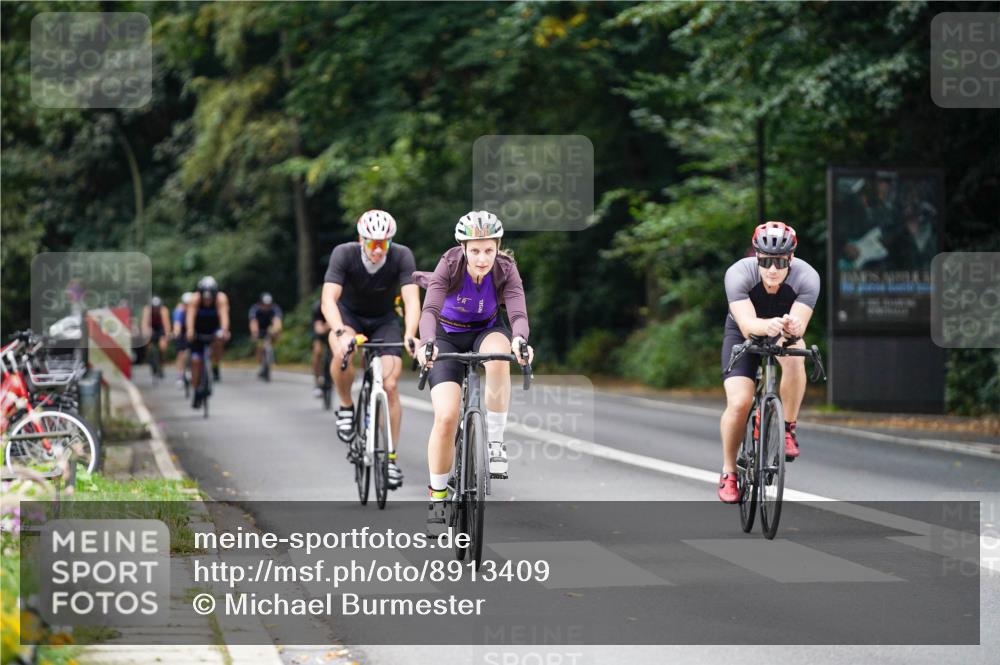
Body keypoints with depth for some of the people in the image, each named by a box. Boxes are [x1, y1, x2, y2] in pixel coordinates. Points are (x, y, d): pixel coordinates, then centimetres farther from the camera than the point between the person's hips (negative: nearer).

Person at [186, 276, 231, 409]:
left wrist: (224, 331, -59)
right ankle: (197, 395, 4)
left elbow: (224, 314, -41)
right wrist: (190, 331, -59)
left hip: (214, 329, 0)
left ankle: (215, 368, -8)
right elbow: (191, 315, -41)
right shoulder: (195, 299, -27)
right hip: (199, 331, 0)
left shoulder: (221, 298, -27)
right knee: (196, 361, -9)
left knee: (218, 341, -34)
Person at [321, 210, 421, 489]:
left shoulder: (402, 256, -26)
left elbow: (412, 300, -34)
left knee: (390, 384, -13)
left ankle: (391, 458, -1)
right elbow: (328, 300, -36)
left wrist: (410, 335, -52)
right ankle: (346, 407, -8)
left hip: (384, 320, 1)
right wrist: (340, 333, -53)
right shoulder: (344, 254, -28)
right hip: (348, 315, -1)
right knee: (342, 352, -35)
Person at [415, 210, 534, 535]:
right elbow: (430, 310, -37)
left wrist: (519, 340, -55)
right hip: (449, 337, -1)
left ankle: (495, 440, -24)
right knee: (446, 418, -19)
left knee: (498, 355, -38)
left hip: (487, 331, 1)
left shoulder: (505, 269, -21)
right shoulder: (450, 265, -25)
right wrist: (426, 343, -57)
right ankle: (437, 497, 0)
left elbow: (518, 313, -32)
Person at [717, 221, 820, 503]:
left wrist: (792, 327, -65)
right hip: (743, 333, -1)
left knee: (794, 360, -35)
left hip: (785, 335, 1)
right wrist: (767, 326, -66)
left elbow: (800, 324, -41)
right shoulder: (739, 274, -32)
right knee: (739, 403, -19)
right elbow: (747, 324, -44)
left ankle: (788, 428, -14)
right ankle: (728, 472, 4)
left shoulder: (807, 277, -30)